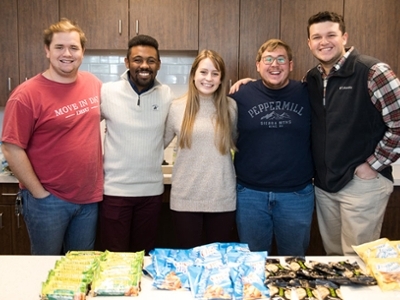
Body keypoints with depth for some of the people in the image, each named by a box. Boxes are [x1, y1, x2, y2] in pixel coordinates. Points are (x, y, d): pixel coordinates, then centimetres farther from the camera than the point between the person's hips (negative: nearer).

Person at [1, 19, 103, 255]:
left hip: (89, 198, 5)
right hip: (49, 201, -4)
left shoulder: (94, 84, 2)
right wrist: (39, 193, -13)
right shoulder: (27, 94, -15)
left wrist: (100, 172, 11)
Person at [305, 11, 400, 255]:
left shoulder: (372, 71, -13)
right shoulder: (312, 78, 8)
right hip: (324, 184, 6)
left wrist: (373, 165, -14)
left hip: (361, 183, -6)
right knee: (334, 256, 19)